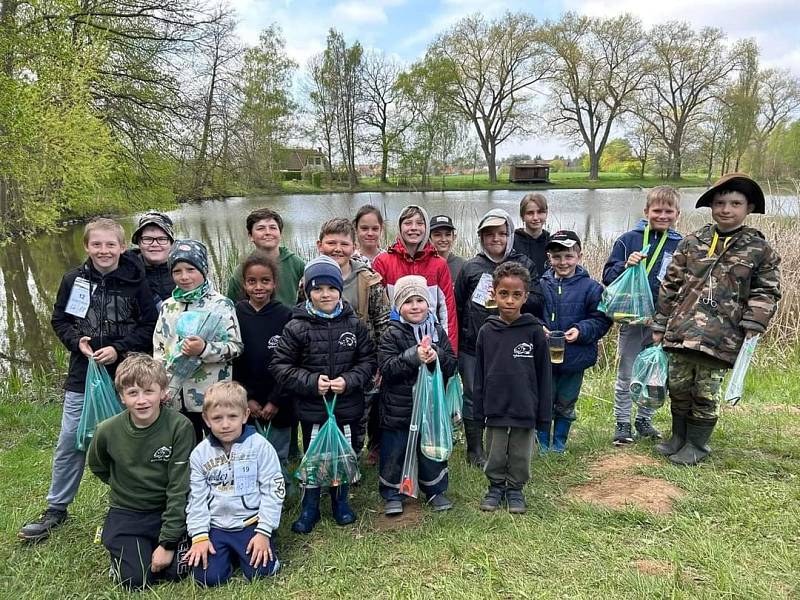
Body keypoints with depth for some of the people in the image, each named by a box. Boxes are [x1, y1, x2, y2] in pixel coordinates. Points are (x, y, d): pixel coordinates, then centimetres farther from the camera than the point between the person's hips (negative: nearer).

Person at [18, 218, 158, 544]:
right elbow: (59, 320, 8)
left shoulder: (135, 280, -8)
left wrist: (119, 348, -18)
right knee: (69, 444, 10)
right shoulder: (74, 279, 0)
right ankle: (56, 508, 29)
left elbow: (150, 325, -7)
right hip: (82, 375, 2)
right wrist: (77, 341, -10)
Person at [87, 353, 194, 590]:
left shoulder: (180, 427, -21)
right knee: (136, 579, -12)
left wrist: (168, 542, -18)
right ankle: (114, 539, 18)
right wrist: (124, 488, 6)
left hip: (170, 510, -1)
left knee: (176, 571, -14)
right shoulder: (108, 431, -13)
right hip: (126, 513, 1)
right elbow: (98, 467, 13)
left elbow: (179, 488, -18)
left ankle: (158, 542, 16)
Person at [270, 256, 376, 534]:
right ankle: (309, 508, 31)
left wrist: (349, 380, -16)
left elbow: (368, 361, 1)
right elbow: (280, 365, -8)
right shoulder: (296, 328, -10)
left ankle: (341, 501, 39)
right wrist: (312, 382, -19)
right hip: (311, 409, -2)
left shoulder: (354, 325, -4)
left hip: (348, 407, 2)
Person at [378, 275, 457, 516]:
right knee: (394, 452, 8)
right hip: (398, 407, -3)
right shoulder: (392, 335, -8)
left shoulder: (438, 332, 3)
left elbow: (451, 366, 0)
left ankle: (435, 491, 35)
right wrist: (414, 356, -28)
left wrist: (435, 356, -20)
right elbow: (387, 368, -18)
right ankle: (392, 494, 27)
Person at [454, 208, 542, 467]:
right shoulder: (471, 267, 4)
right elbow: (457, 306, 7)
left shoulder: (524, 265, 4)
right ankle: (475, 450, 23)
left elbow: (537, 301, -2)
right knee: (473, 398, 7)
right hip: (472, 347, 0)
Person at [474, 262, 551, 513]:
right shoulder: (486, 331, -3)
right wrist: (478, 410, 3)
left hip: (525, 410, -1)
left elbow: (543, 375, -3)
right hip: (495, 409, 1)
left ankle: (515, 489, 35)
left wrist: (544, 414, -2)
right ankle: (496, 487, 36)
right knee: (495, 456, 14)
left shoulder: (534, 331, -8)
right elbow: (479, 375, 3)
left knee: (520, 457, 14)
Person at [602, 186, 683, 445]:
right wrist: (626, 265, -22)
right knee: (626, 376, 8)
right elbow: (608, 276, -3)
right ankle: (622, 423, 21)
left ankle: (644, 419, 32)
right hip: (632, 319, -2)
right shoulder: (628, 239, -3)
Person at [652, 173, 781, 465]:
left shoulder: (760, 249, 2)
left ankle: (696, 445, 25)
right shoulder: (691, 243, 7)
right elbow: (671, 285, 9)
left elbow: (766, 292, 4)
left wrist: (752, 329, -8)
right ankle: (678, 437, 32)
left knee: (706, 392, 4)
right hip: (682, 331, 3)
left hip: (721, 337, -2)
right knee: (678, 387, 11)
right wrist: (659, 326, 9)